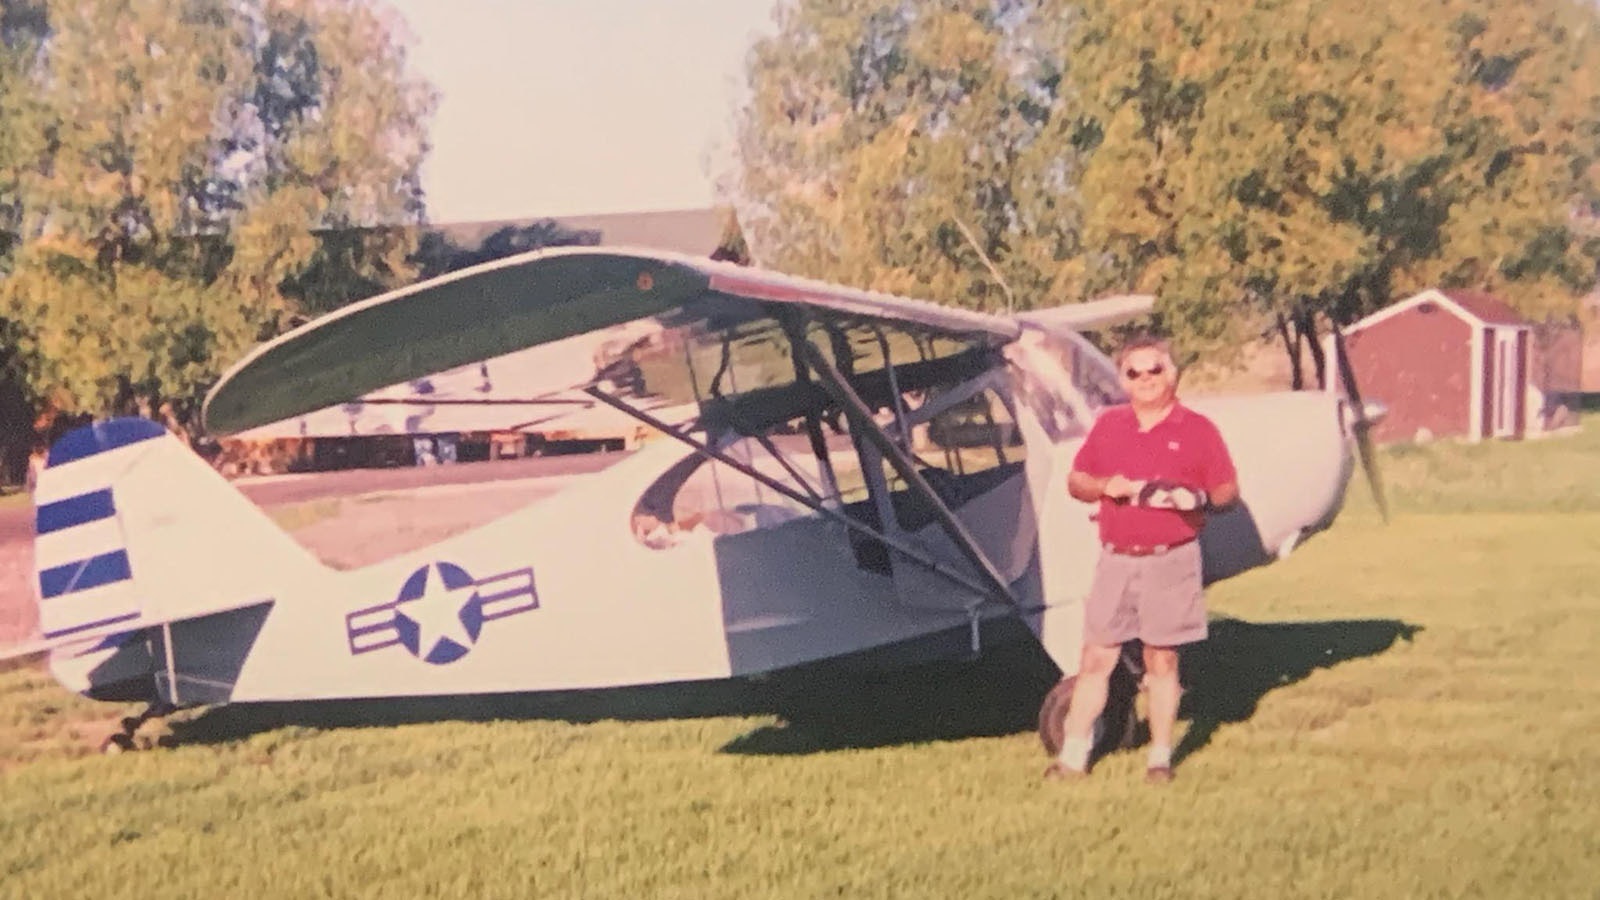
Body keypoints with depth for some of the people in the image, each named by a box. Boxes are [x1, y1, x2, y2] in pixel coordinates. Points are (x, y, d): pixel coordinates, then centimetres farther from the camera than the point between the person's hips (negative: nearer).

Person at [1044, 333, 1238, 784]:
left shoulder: (1197, 429, 2)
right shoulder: (1107, 425, 11)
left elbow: (1228, 489, 2)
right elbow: (1075, 481, 13)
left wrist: (1200, 498, -19)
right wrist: (1103, 485, -8)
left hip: (1171, 561, -2)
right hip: (1116, 560, 2)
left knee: (1162, 661, 5)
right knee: (1096, 658, 3)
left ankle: (1160, 757, 16)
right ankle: (1073, 755, 10)